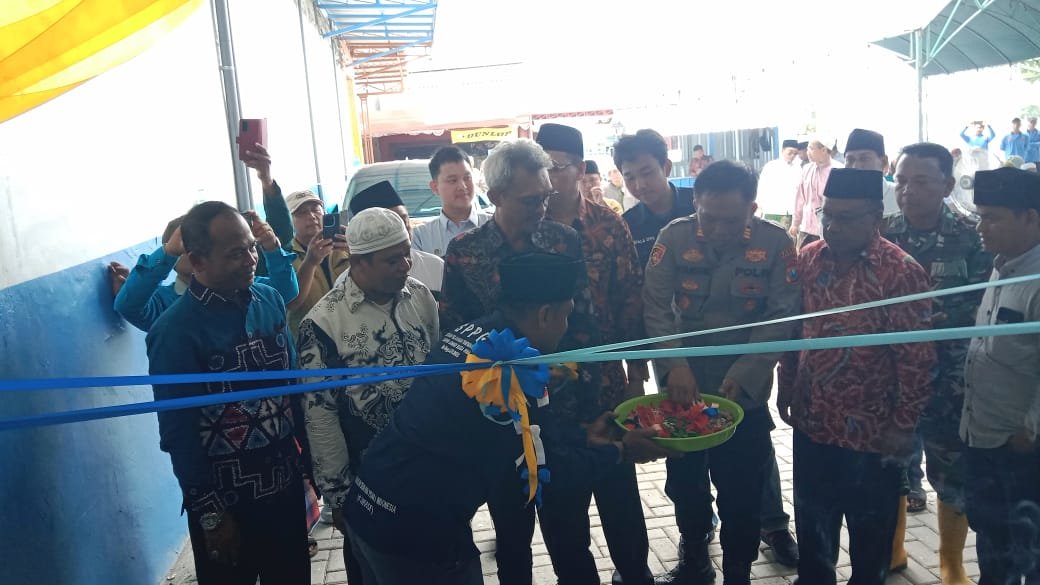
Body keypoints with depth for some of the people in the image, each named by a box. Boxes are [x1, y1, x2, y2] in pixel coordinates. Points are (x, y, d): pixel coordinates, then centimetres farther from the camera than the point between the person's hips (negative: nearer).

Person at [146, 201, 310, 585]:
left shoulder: (270, 300, -1)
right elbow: (178, 433, -14)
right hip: (226, 499, -5)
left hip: (286, 483, 5)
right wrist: (211, 515, -11)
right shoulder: (175, 331, -17)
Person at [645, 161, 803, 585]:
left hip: (745, 392, -1)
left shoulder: (776, 243, -8)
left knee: (742, 493, 9)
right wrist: (674, 364, -21)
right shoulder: (674, 236, -7)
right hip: (682, 388, 2)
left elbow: (782, 316, -9)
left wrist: (742, 375, -18)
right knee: (684, 485, 17)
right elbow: (655, 306, -8)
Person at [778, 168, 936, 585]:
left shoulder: (902, 272, -17)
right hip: (811, 422, 5)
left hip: (870, 430, -4)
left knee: (871, 529, 17)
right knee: (812, 523, 22)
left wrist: (903, 424, -13)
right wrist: (785, 388, 10)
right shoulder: (808, 259, -1)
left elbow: (916, 358, -15)